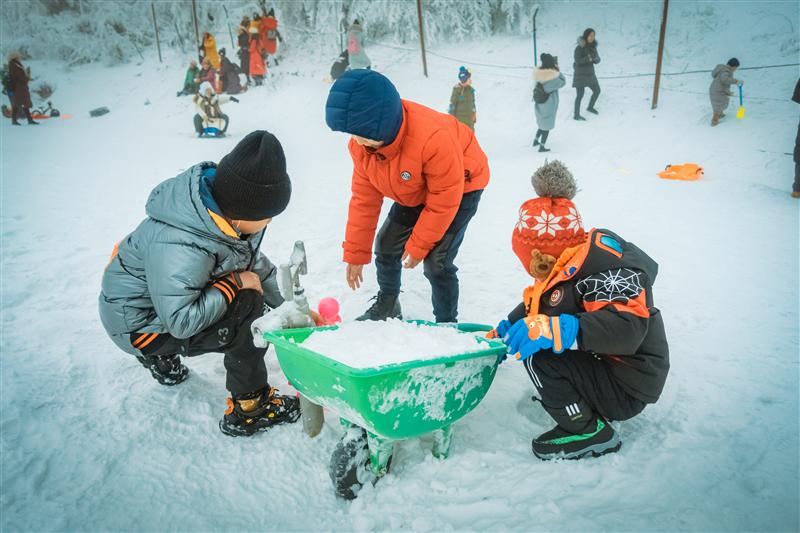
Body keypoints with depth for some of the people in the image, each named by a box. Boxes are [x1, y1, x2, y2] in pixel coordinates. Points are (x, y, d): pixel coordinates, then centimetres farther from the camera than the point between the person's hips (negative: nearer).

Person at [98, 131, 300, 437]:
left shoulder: (225, 210, -12)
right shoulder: (179, 249, -38)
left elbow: (255, 263, 2)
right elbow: (181, 321, -35)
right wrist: (234, 283, -27)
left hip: (171, 297, 9)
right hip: (137, 322, -9)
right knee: (248, 309, -24)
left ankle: (160, 355, 23)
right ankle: (248, 408, -7)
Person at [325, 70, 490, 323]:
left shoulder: (434, 138, -43)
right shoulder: (360, 143, -21)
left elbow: (444, 200, -30)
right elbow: (364, 198, -9)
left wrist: (418, 246, -20)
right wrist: (355, 253, -6)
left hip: (460, 188, -6)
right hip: (414, 193, 7)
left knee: (436, 262, -16)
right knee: (386, 245, 7)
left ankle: (446, 323, 9)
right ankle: (387, 306, 33)